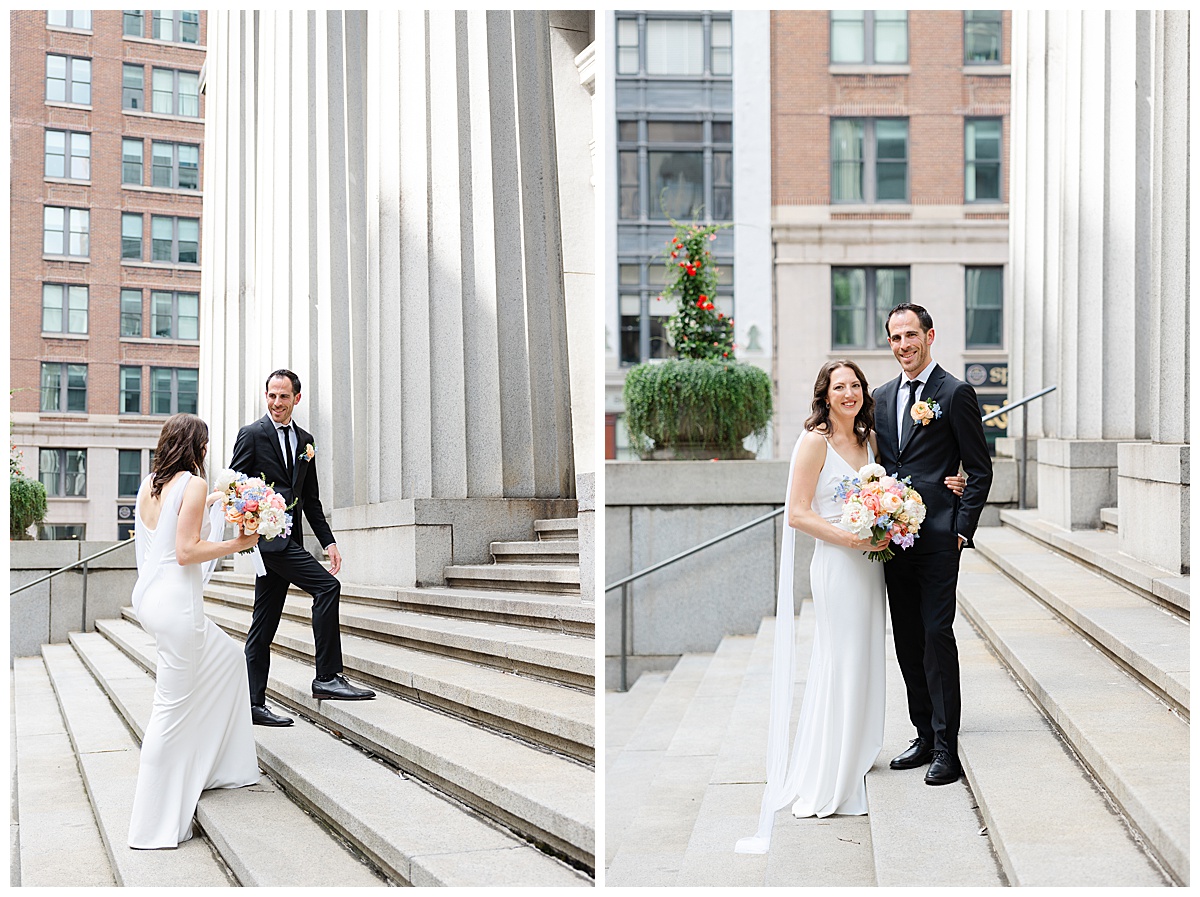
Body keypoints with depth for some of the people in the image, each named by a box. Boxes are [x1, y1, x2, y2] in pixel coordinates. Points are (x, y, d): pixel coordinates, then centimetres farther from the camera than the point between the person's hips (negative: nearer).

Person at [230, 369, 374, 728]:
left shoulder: (304, 440, 17)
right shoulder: (251, 434, -3)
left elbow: (311, 499, 20)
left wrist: (328, 541, 12)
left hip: (289, 539, 7)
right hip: (266, 536, -7)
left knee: (264, 624, 9)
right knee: (327, 587, -18)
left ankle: (254, 703, 13)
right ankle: (327, 677, -14)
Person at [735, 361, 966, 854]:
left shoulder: (870, 439, 12)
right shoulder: (814, 441, -9)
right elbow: (797, 513, -12)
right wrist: (851, 538, -19)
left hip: (870, 563, 7)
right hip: (836, 563, -7)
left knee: (865, 663, 11)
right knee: (839, 667, -4)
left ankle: (853, 771, 25)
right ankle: (824, 787, 6)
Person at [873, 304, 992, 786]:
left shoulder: (955, 393, -4)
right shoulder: (882, 397, 14)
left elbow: (979, 471, -4)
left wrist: (962, 530, -10)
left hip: (938, 540, -6)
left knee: (937, 636, -8)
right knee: (907, 641, 10)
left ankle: (947, 749, -3)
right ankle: (924, 735, 20)